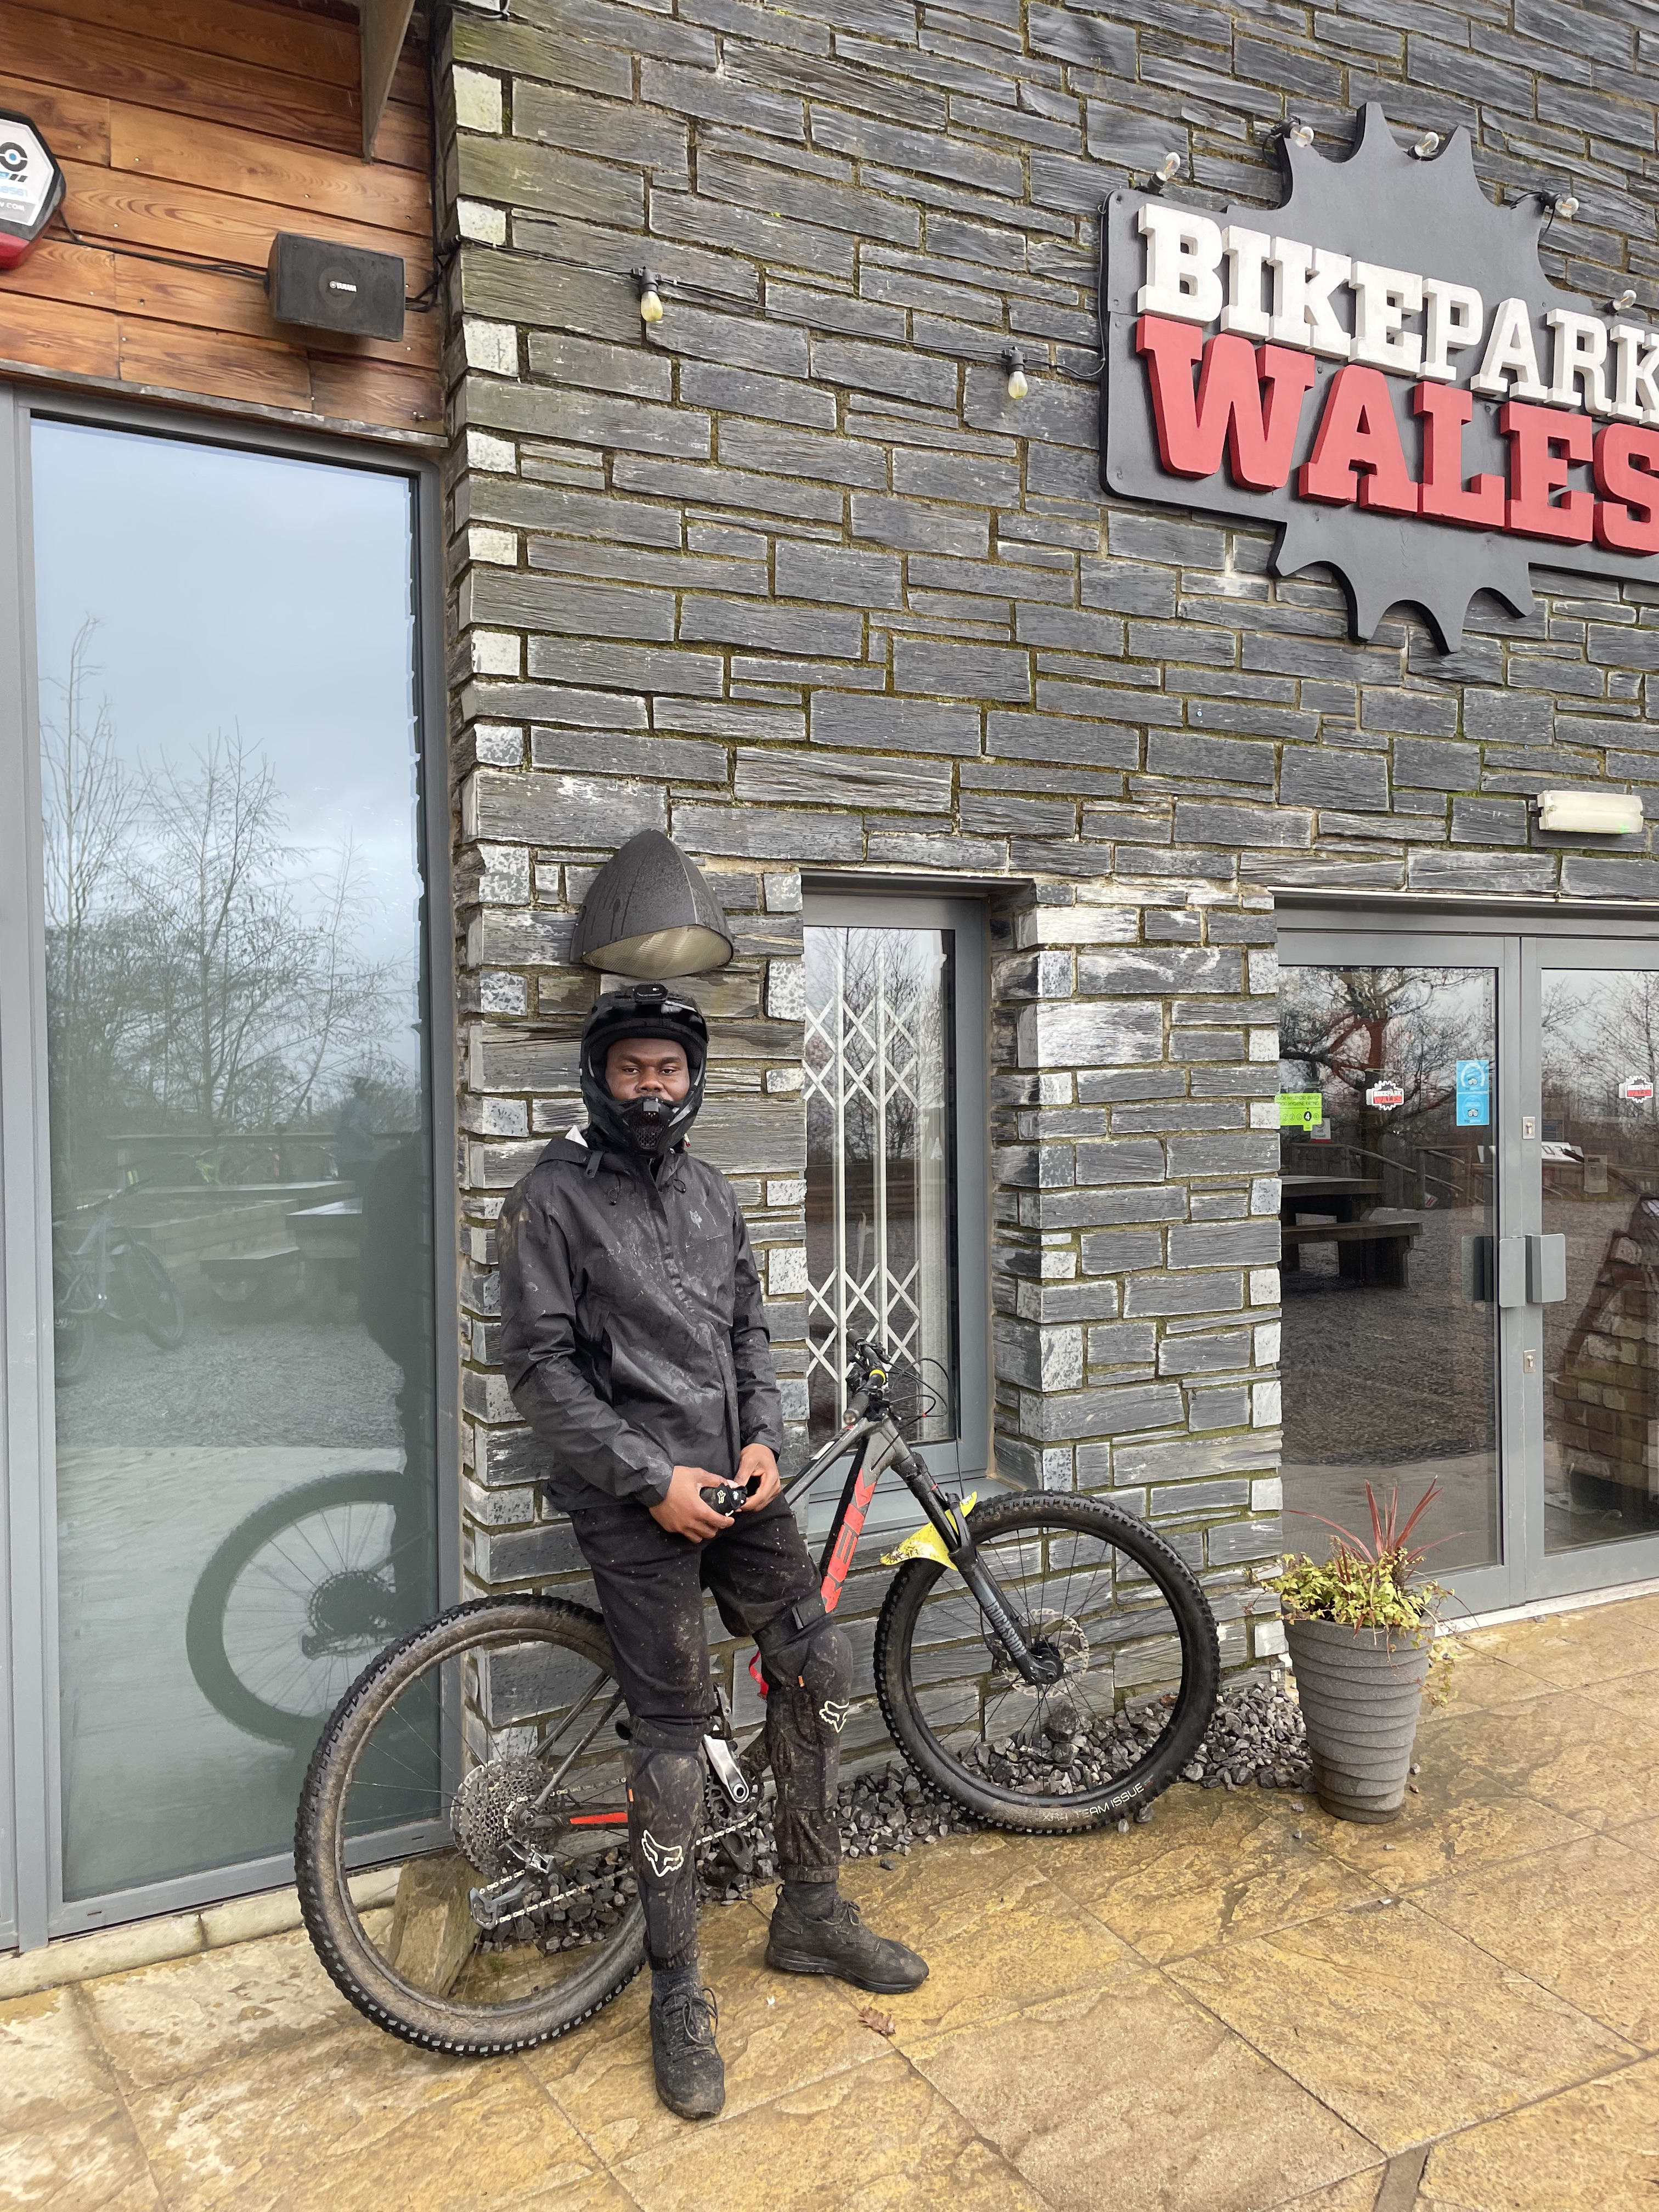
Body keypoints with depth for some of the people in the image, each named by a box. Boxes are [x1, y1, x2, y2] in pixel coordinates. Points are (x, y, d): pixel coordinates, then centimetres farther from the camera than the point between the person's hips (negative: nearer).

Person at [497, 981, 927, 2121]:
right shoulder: (556, 1196, -8)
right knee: (676, 1732, -3)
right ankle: (680, 1998, 15)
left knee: (818, 1663, 8)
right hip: (635, 1495, -6)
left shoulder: (710, 1190, 11)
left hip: (735, 1479, 6)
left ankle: (814, 1916, 28)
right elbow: (540, 1367, -12)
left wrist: (762, 1439, -1)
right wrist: (654, 1479, -15)